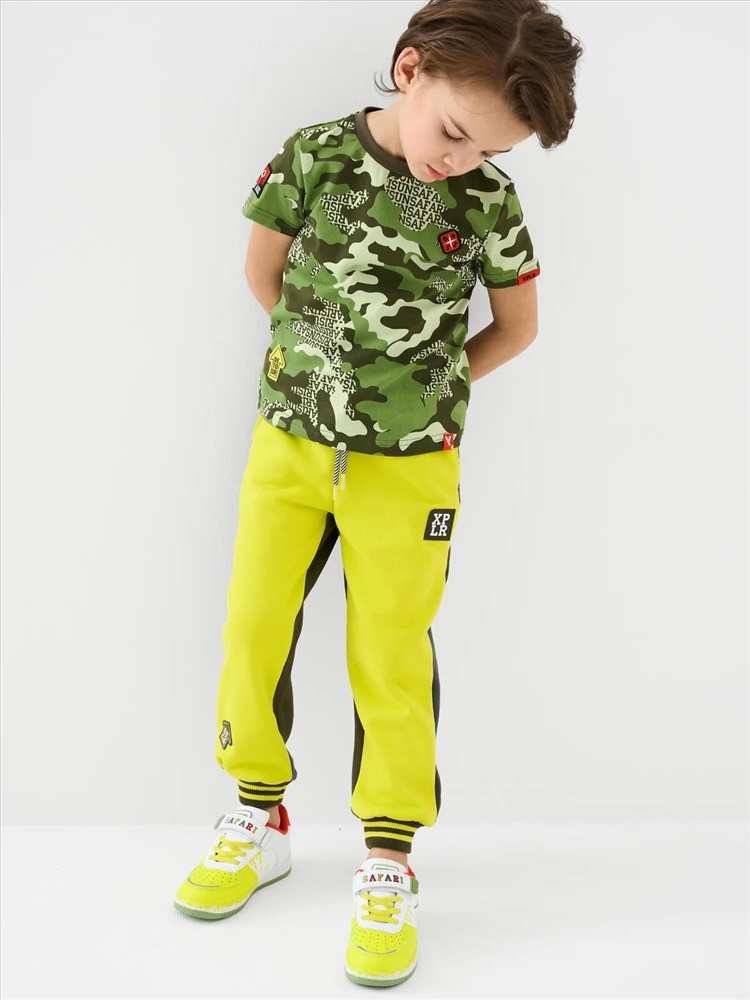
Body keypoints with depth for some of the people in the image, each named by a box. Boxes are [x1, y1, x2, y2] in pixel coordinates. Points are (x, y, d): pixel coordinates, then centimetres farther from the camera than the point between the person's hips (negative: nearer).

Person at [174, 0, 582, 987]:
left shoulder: (489, 199, -7)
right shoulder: (315, 155, -7)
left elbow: (518, 323, 6)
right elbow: (264, 269, 7)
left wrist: (428, 386, 6)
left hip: (408, 464, -1)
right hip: (288, 441, 2)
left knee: (392, 660, 2)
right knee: (253, 631, 7)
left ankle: (389, 867, 17)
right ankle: (259, 822, 28)